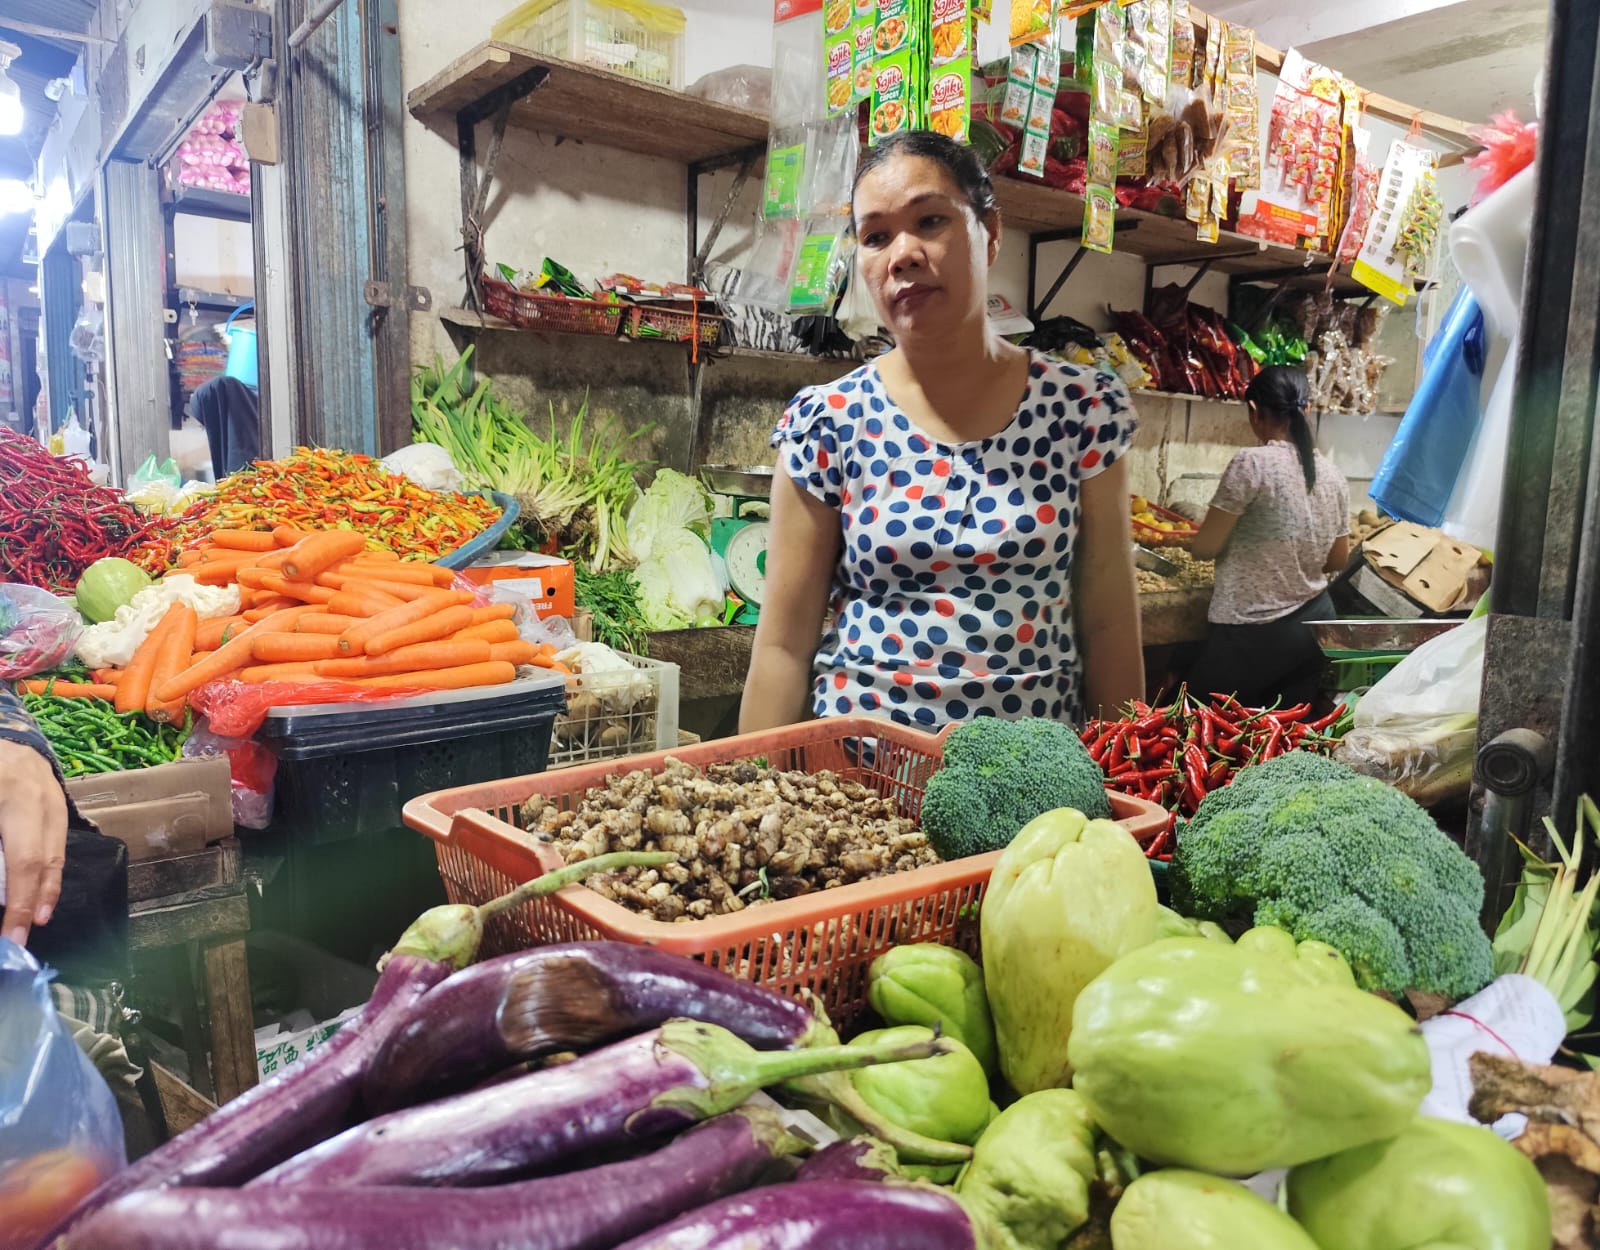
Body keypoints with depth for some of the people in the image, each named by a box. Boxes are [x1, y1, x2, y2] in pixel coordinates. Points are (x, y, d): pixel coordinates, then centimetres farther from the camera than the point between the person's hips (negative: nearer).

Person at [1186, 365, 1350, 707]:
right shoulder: (1332, 474, 5)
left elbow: (1204, 548, -12)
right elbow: (1338, 560, 12)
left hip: (1254, 632, -7)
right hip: (1316, 623, 7)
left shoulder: (1254, 462, -15)